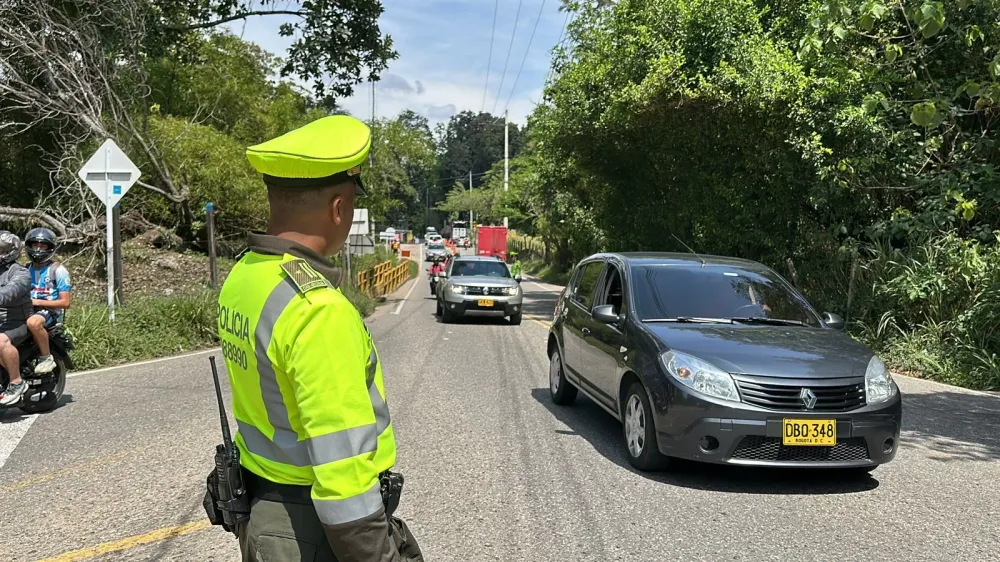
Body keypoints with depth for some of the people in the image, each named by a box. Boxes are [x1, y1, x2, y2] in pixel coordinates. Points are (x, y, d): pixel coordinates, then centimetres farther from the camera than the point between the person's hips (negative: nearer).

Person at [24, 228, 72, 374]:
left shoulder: (58, 270, -2)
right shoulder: (27, 269, 17)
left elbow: (65, 302, -7)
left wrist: (38, 302, -15)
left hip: (51, 311, -6)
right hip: (29, 310, 6)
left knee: (33, 322, -38)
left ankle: (46, 358, -21)